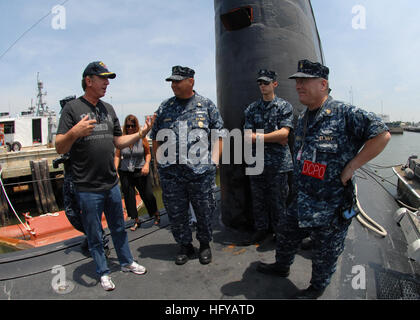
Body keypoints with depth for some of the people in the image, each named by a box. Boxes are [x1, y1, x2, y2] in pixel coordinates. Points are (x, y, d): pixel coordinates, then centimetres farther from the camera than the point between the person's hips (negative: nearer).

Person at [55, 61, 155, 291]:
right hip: (88, 188, -5)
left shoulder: (108, 109, 9)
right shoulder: (72, 108, -9)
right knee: (94, 235, 12)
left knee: (119, 228, 20)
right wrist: (74, 133, -32)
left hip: (112, 184, 5)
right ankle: (103, 272, 30)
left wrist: (140, 134, 0)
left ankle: (126, 262, 38)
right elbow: (59, 148, -13)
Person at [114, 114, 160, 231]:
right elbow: (117, 156, 4)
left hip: (141, 172, -2)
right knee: (129, 197, 7)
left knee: (148, 194, -2)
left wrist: (147, 164, -12)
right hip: (125, 173, 2)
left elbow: (148, 153, 4)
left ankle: (156, 215, 24)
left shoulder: (142, 138, -5)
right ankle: (136, 220, 24)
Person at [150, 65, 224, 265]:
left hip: (201, 171, -2)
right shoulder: (165, 107, 11)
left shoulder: (206, 105, 4)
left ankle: (205, 245, 32)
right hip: (170, 172, 3)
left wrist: (213, 161, -4)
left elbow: (218, 135, 5)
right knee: (175, 212, 10)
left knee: (204, 211, 9)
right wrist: (159, 162, 5)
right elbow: (156, 139, 14)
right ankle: (185, 246, 31)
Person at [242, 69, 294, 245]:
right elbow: (248, 135, 1)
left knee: (278, 199, 6)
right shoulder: (252, 108, 11)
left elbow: (284, 133, -11)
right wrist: (275, 138, -8)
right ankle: (261, 229, 25)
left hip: (278, 163, -3)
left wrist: (259, 137, -11)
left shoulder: (285, 106, 2)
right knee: (258, 198, 10)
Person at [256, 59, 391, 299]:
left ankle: (318, 288, 38)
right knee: (287, 235, 23)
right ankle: (281, 266, 49)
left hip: (332, 207, -7)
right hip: (301, 202, 7)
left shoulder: (345, 114, -17)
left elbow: (382, 135, -17)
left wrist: (351, 167, -18)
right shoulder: (303, 119, 8)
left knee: (325, 253, 14)